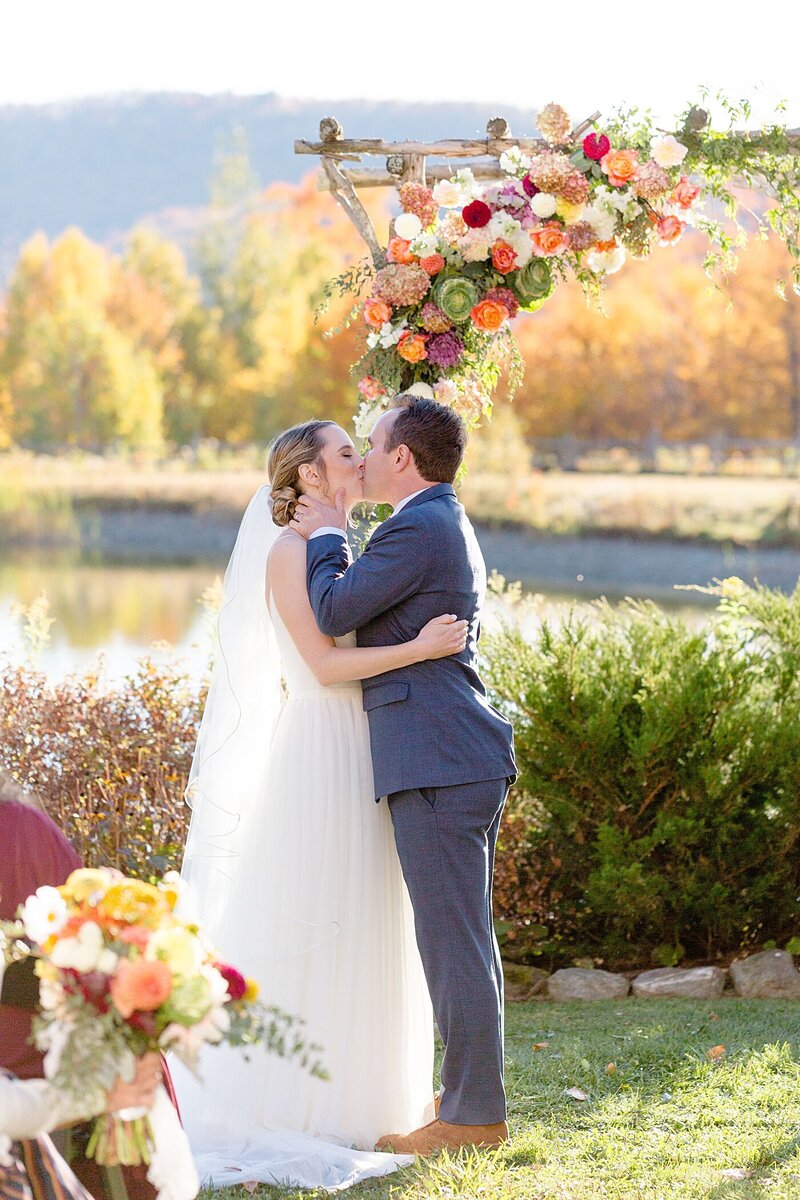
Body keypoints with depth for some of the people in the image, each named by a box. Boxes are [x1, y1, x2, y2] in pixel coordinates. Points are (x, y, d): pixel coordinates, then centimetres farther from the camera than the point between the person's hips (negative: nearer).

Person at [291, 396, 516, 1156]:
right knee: (465, 936, 14)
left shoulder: (417, 530, -13)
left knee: (453, 938, -7)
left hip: (435, 764, -11)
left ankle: (472, 1114, -4)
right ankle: (474, 1098, 21)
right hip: (467, 758, 11)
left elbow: (335, 613, -13)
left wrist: (325, 538, 1)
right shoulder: (450, 526, 20)